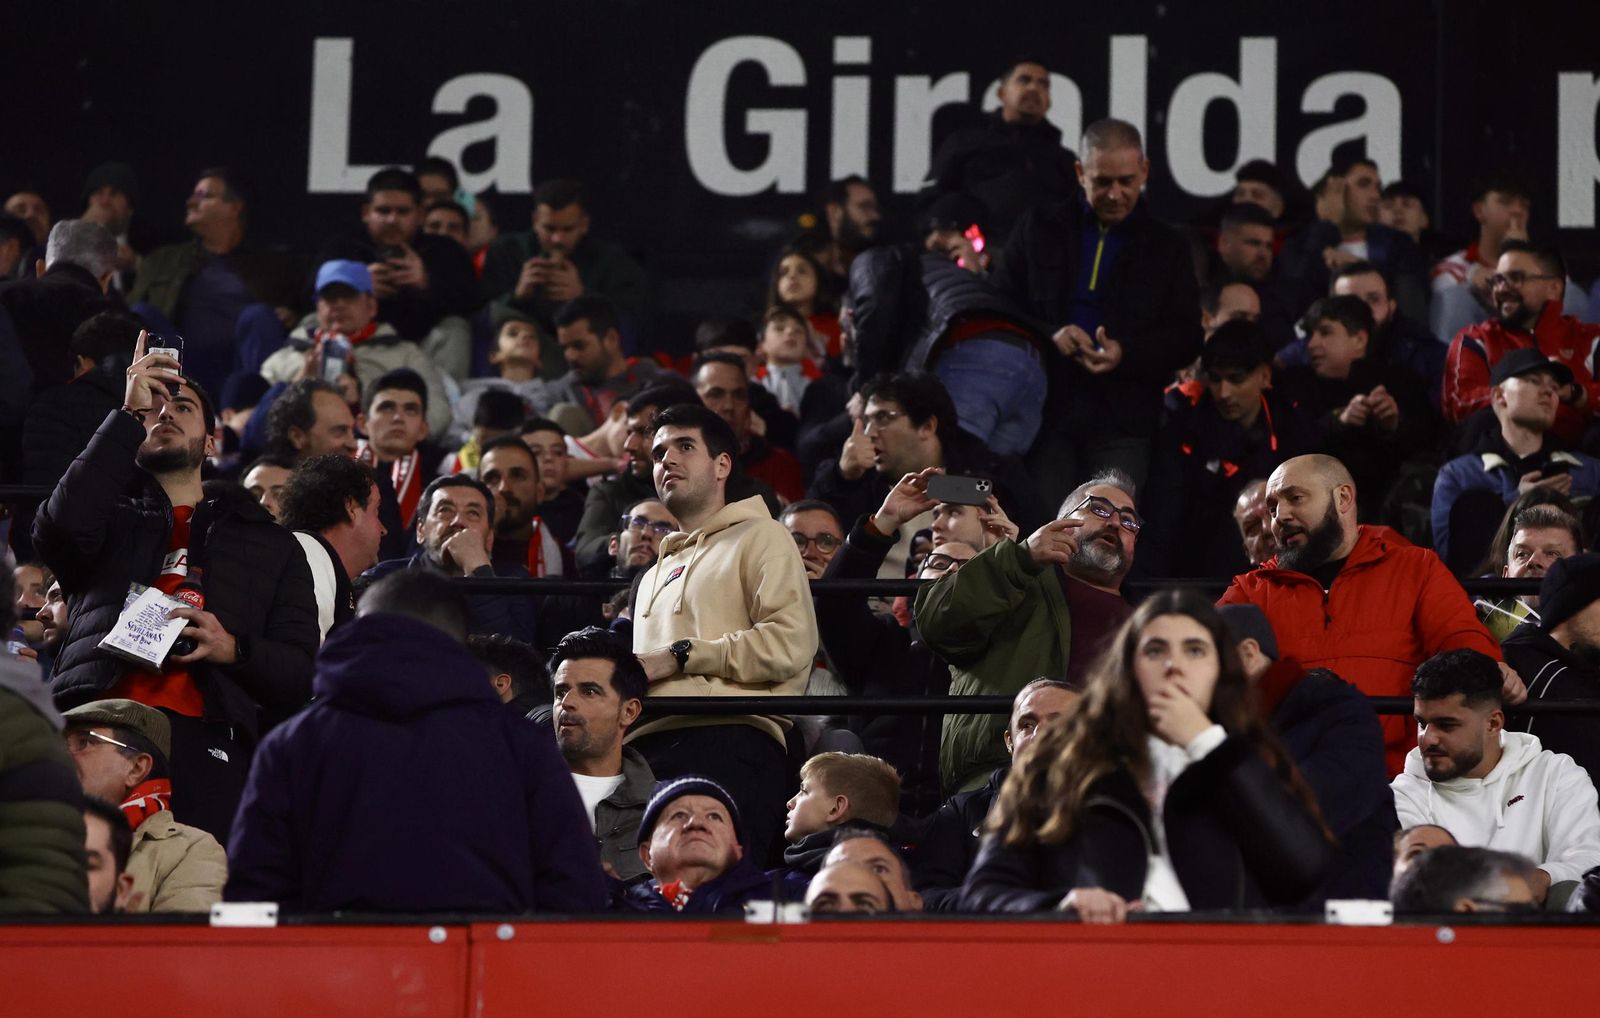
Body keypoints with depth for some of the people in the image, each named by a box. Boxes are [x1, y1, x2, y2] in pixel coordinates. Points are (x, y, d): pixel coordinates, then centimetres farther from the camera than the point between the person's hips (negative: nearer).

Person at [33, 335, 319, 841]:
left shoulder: (268, 542, 26)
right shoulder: (113, 515, 26)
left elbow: (301, 675, 17)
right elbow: (63, 525, -1)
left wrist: (235, 649, -5)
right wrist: (128, 414, 3)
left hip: (205, 741, 0)